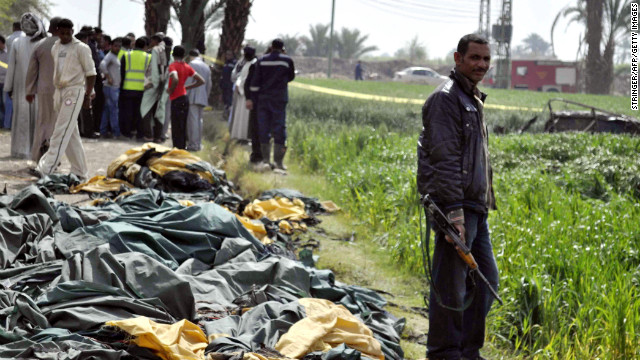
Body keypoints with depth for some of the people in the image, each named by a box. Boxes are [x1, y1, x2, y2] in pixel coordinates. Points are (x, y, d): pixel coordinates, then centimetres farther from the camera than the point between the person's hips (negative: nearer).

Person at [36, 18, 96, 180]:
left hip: (74, 90, -7)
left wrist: (88, 95, -10)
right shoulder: (55, 48, 14)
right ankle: (80, 172, 14)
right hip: (59, 91, 8)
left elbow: (91, 73, -5)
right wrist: (55, 93, 17)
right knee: (71, 134, 9)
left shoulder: (81, 48, -5)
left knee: (62, 131, -14)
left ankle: (47, 169, -22)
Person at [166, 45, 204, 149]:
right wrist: (187, 87, 13)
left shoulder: (173, 66, -11)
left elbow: (175, 79, -31)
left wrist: (170, 90, -13)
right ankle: (182, 149, 18)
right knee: (182, 128, 14)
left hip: (176, 99, -7)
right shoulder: (187, 67, 9)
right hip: (185, 98, 7)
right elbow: (201, 81, 9)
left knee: (176, 128, -5)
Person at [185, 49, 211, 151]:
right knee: (199, 120, 12)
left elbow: (188, 82, -13)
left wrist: (184, 96, -11)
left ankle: (193, 144, -11)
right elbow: (209, 84, 20)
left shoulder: (192, 64, -5)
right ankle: (198, 143, 14)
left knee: (193, 120, -8)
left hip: (193, 97, -7)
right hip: (203, 98, 7)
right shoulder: (206, 67, 17)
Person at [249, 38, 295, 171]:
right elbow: (291, 77, 9)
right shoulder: (287, 61, -3)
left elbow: (255, 81, 1)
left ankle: (266, 159, 8)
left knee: (264, 129, 7)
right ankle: (278, 161, -3)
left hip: (263, 98, 2)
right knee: (279, 128, 0)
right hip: (279, 99, -2)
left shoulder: (262, 61, 3)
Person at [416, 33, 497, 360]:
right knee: (451, 284, -5)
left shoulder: (473, 100, 20)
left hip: (474, 207, 10)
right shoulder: (446, 98, -12)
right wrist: (455, 211, -24)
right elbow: (445, 159, -19)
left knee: (486, 279, 13)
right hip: (455, 207, -10)